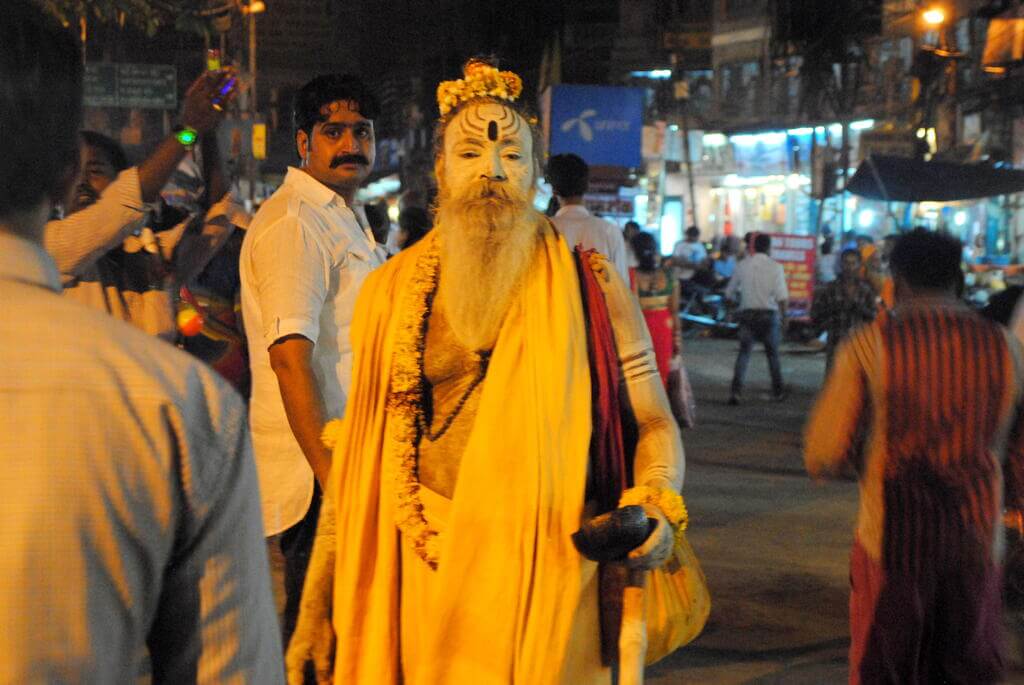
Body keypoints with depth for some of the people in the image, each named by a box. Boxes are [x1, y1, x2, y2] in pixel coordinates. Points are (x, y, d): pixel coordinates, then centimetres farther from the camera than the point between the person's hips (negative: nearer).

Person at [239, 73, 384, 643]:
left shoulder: (346, 218, 20)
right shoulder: (293, 222, -13)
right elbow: (290, 355, -23)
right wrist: (330, 473, -27)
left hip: (347, 459, 10)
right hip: (313, 471, -10)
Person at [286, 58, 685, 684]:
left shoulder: (587, 285, -1)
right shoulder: (389, 293, 5)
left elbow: (653, 423, 3)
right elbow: (354, 456, 7)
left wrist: (654, 507, -19)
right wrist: (317, 608, 6)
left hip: (547, 580, -1)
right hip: (413, 587, 2)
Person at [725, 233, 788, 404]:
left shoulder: (742, 265, 2)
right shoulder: (775, 266, -6)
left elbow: (729, 293, 9)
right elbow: (782, 296, -13)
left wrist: (736, 301, 27)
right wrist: (783, 313, 1)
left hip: (747, 313, 1)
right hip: (768, 313, -1)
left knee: (743, 353, 2)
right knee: (772, 353, 15)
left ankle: (736, 391, -13)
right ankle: (777, 391, 25)